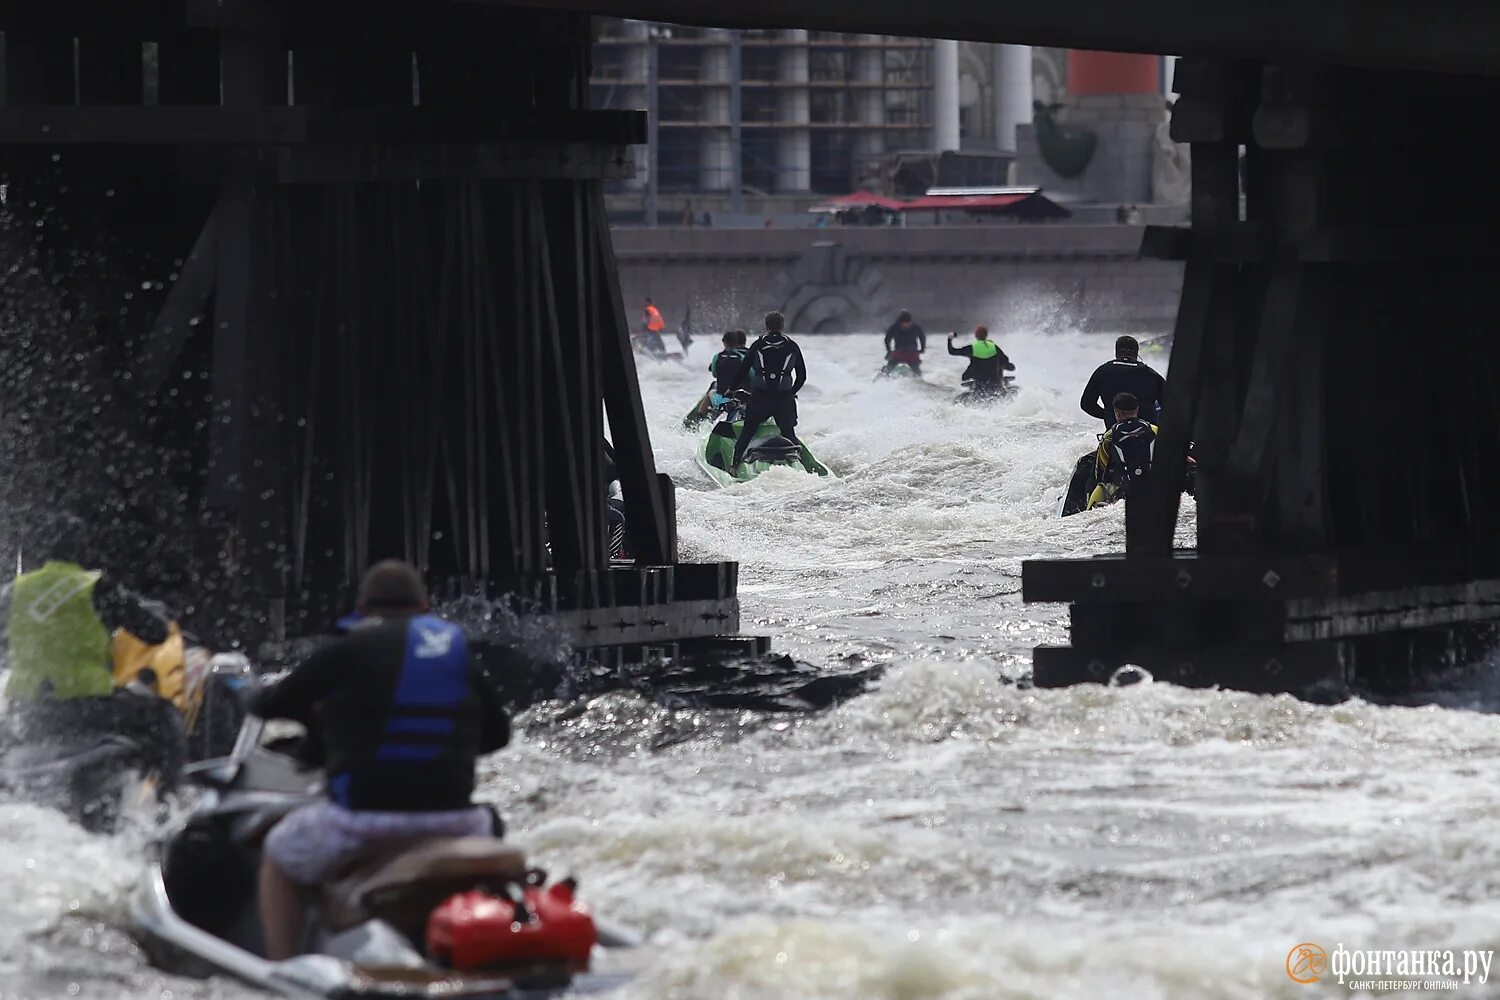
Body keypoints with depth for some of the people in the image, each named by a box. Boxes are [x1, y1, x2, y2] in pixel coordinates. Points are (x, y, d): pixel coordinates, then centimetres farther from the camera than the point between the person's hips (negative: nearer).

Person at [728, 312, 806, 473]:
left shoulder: (758, 345, 4)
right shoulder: (792, 346, 6)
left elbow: (743, 370, 6)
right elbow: (802, 376, 12)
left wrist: (732, 389, 21)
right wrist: (792, 392, 29)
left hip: (760, 397, 0)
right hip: (784, 398, 0)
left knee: (747, 432, 11)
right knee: (789, 435, 14)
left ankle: (735, 465, 3)